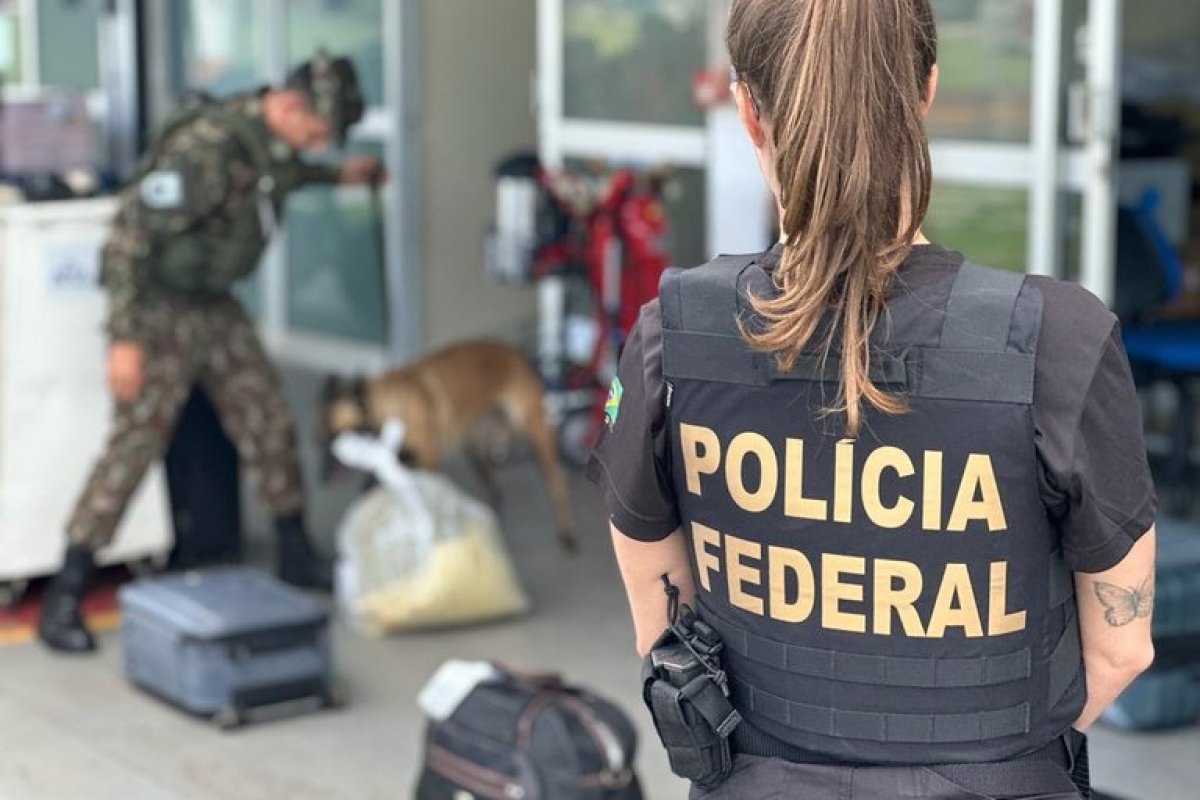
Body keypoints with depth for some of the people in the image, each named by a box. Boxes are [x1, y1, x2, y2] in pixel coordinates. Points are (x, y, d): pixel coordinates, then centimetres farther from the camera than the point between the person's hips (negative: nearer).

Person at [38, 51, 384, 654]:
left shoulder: (269, 136, -1)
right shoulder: (206, 147, -29)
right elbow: (130, 236, -28)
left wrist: (334, 175, 35)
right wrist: (125, 339, -28)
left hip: (215, 305, 8)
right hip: (161, 308, -8)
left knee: (269, 424, 10)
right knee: (135, 442, -11)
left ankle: (297, 558, 29)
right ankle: (63, 602, -6)